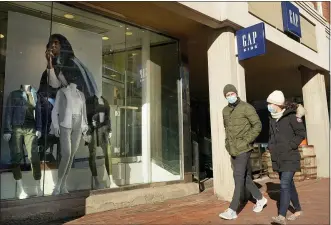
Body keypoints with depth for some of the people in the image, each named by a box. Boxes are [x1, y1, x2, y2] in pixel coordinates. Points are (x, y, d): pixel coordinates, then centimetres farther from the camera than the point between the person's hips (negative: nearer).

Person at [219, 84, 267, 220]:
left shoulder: (246, 108, -6)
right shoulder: (225, 110, 12)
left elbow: (258, 125, -8)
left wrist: (247, 141, -14)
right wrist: (227, 142, 13)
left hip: (243, 148, -7)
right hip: (232, 149, 7)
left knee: (239, 177, -8)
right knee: (245, 177, 14)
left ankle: (232, 210, -6)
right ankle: (260, 199, 33)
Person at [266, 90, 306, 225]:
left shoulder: (291, 116, -10)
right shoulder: (272, 119, 10)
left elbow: (301, 133, -10)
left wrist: (289, 146, -16)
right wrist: (271, 146, 7)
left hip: (289, 158, -7)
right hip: (278, 159, 7)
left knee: (285, 185, -12)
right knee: (289, 184, 16)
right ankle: (298, 210, 31)